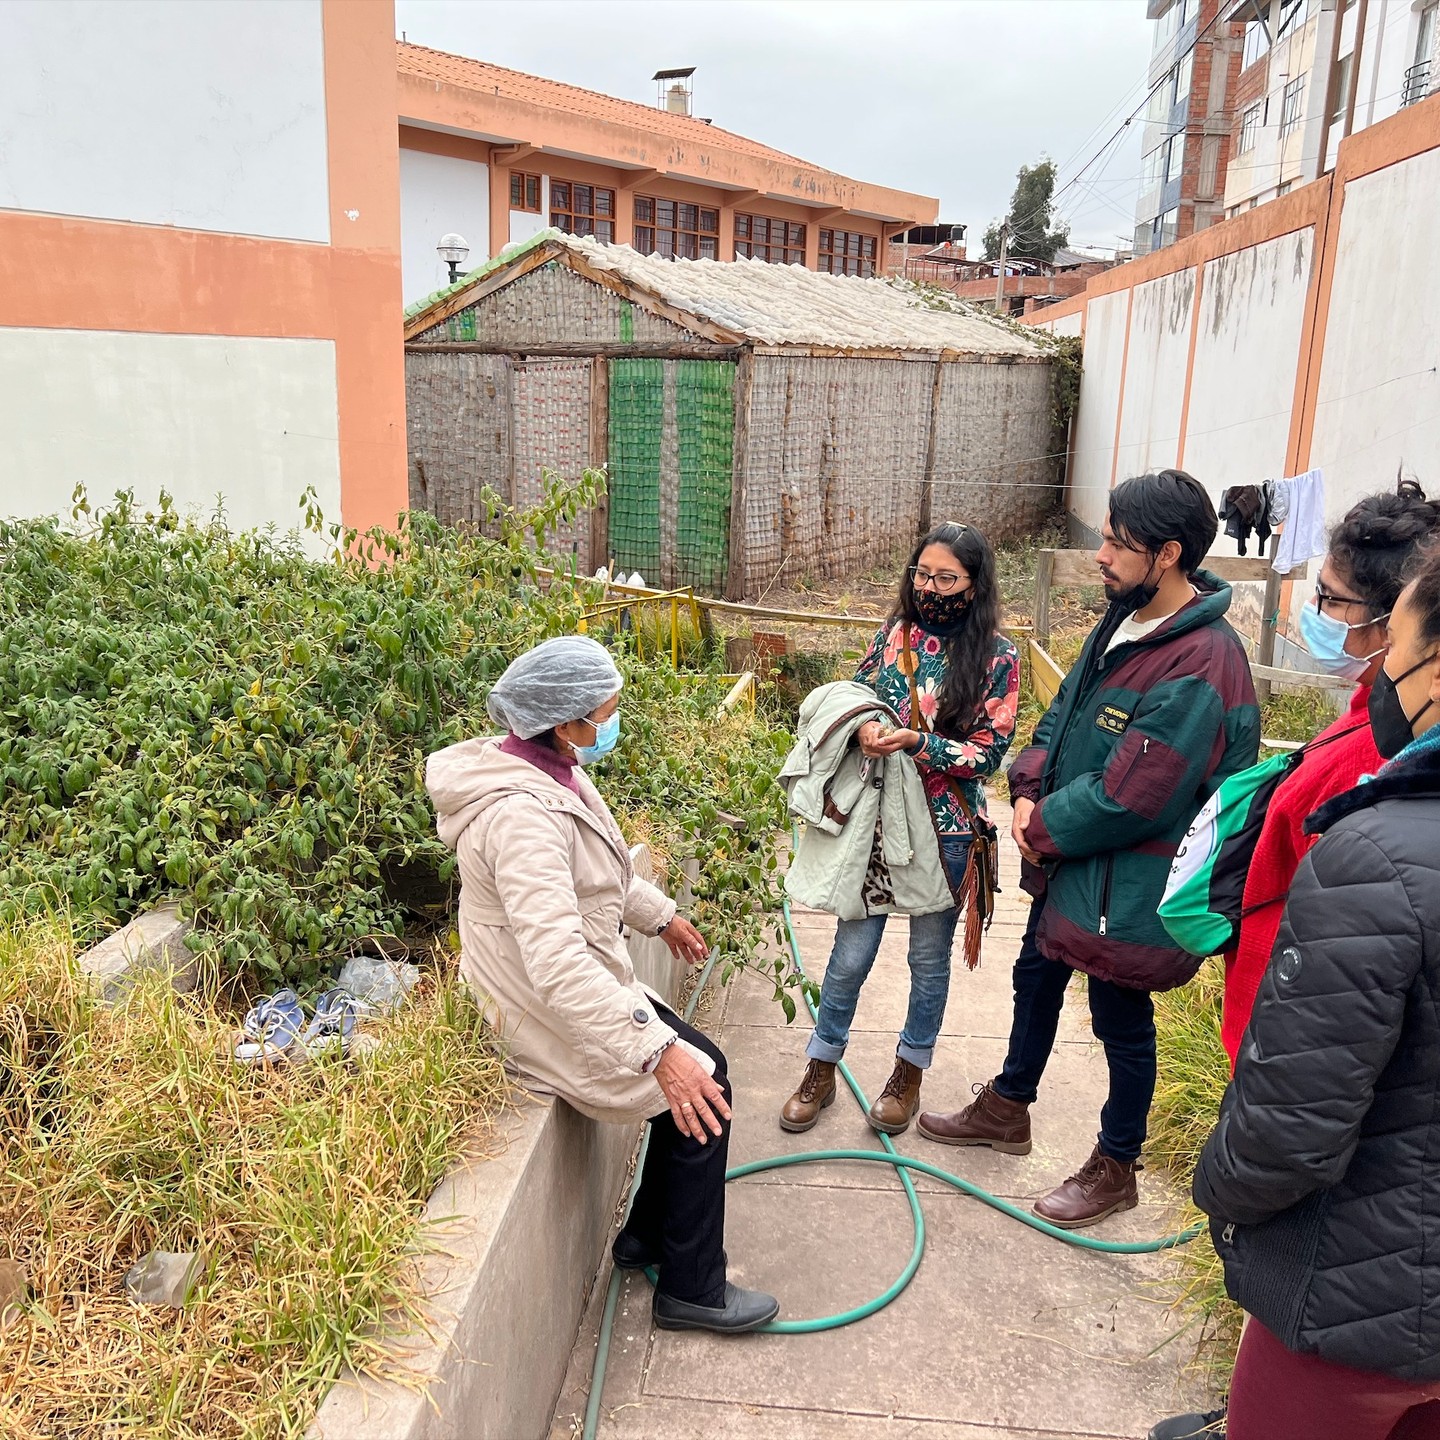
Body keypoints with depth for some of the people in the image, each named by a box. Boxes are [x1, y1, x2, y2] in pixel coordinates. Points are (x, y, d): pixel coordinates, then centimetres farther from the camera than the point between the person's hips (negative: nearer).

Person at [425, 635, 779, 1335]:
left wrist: (661, 915, 29)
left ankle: (649, 1233, 30)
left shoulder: (548, 772, 0)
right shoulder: (521, 812, -32)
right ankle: (691, 1289, 13)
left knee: (702, 1065, 13)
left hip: (579, 985, 10)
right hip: (548, 1016, -10)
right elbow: (558, 965, -40)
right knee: (699, 1091, -4)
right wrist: (657, 1053, -40)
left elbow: (601, 867, 20)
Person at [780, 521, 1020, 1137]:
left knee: (930, 957, 15)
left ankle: (909, 1072, 35)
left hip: (947, 830, -2)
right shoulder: (894, 634, 1)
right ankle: (821, 1070, 26)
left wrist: (915, 741, -22)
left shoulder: (996, 658, -8)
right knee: (851, 952, 8)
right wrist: (864, 728, -14)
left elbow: (989, 749, -11)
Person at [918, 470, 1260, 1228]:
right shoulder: (1124, 619, 1)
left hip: (1124, 885, -9)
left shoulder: (1201, 669, -28)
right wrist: (1029, 792, -6)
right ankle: (1007, 1107, 48)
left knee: (1121, 1024, 11)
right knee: (1036, 979, 25)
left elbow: (1126, 799, -28)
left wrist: (1042, 831, -14)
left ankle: (1115, 1167, 35)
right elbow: (1065, 710, 9)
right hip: (1063, 860, 9)